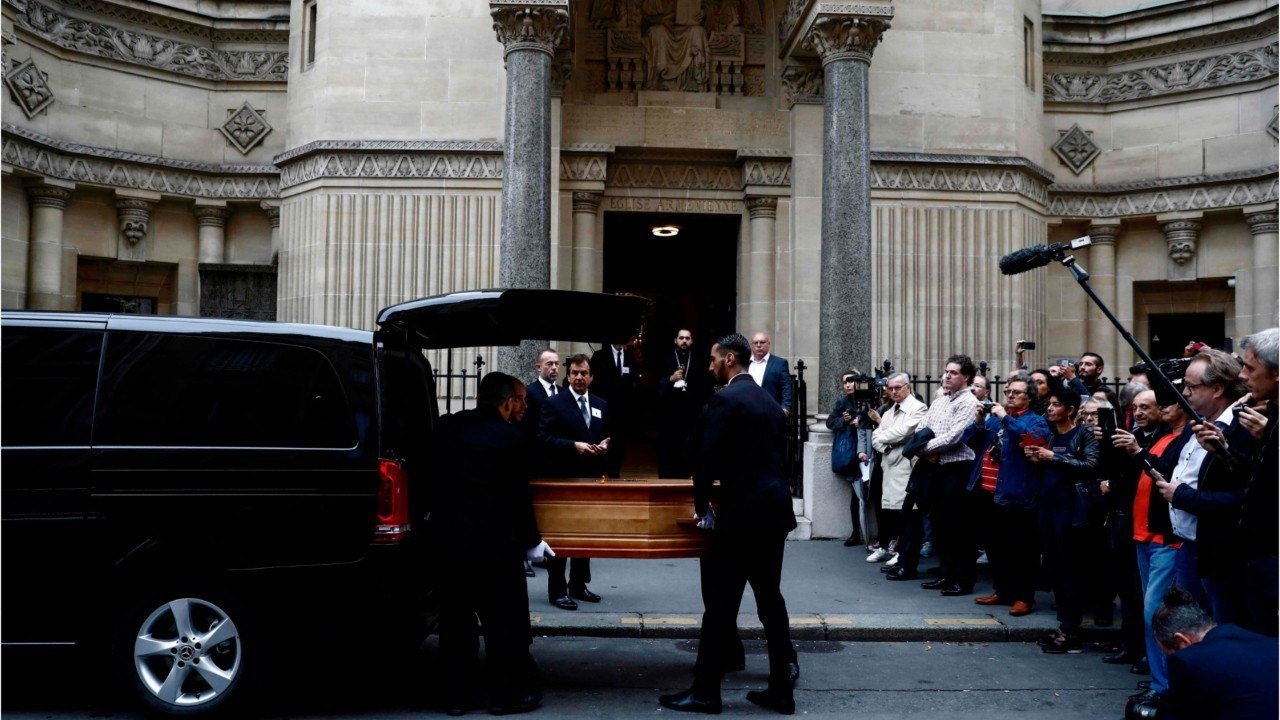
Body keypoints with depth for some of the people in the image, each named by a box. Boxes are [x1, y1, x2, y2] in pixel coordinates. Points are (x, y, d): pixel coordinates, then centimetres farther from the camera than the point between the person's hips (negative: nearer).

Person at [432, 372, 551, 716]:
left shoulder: (448, 427, 4)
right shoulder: (512, 437, -9)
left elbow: (437, 473, 13)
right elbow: (519, 495, -6)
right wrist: (531, 541, 6)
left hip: (448, 536, 5)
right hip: (495, 541, -5)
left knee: (455, 617, 12)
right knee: (505, 618, 7)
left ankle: (455, 694, 19)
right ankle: (508, 693, 12)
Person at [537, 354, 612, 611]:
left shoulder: (601, 406, 12)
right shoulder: (554, 403, -5)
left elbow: (609, 435, 19)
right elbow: (544, 438, -12)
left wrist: (605, 445, -3)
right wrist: (574, 445, -21)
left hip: (592, 479, 6)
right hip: (563, 479, -6)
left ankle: (578, 585, 25)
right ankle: (556, 590, 5)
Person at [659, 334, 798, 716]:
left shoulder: (724, 400, -11)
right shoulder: (770, 402, 14)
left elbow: (706, 459, -14)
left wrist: (701, 506, 0)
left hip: (742, 513, -8)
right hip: (775, 511, 8)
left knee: (721, 605, -2)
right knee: (770, 598, 13)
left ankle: (705, 691, 5)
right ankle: (781, 690, 17)